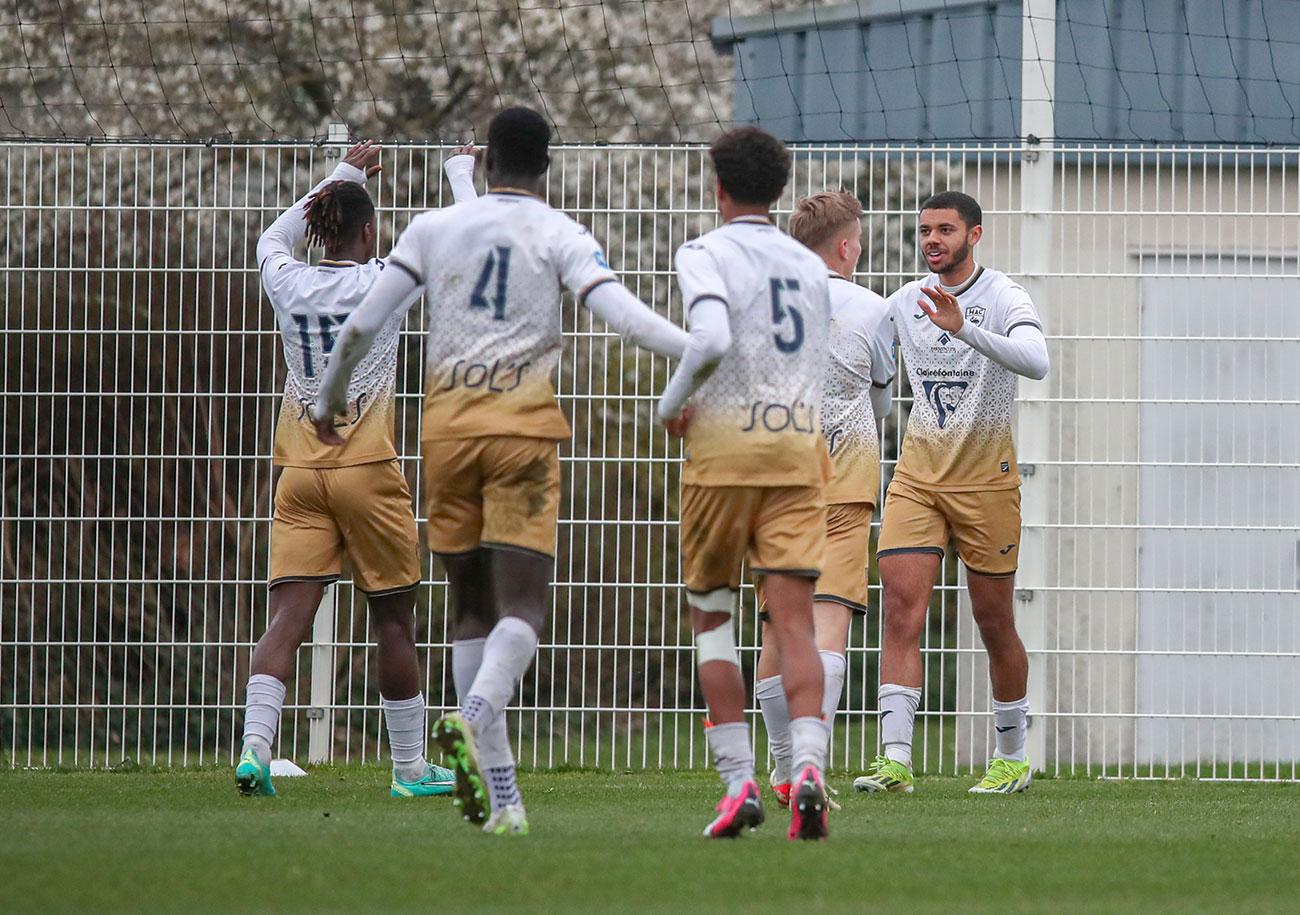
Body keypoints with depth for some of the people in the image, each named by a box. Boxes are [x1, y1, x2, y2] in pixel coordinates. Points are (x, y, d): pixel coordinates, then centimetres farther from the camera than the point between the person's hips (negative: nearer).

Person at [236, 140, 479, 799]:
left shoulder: (288, 282, 4)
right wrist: (461, 173, 25)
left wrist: (343, 177, 36)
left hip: (300, 473, 3)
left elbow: (274, 237, 29)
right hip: (367, 472, -3)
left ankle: (255, 745, -23)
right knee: (394, 621, 8)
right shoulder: (383, 281, -6)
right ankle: (410, 768, 15)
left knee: (289, 616, -4)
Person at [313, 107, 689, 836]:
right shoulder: (559, 235, 2)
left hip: (447, 425, 3)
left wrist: (331, 397, 26)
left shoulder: (432, 230, 11)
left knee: (474, 609, 10)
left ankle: (499, 792, 5)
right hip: (524, 427, -3)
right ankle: (477, 714, -37)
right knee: (523, 607, -6)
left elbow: (363, 324, 11)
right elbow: (619, 312, -13)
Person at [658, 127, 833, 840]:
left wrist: (672, 402, -5)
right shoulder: (810, 267, 15)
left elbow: (713, 339, -21)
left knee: (711, 614, 11)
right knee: (793, 624, -4)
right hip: (799, 444, 4)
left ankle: (737, 783, 2)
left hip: (723, 441, -3)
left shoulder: (707, 253, -4)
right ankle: (808, 764, -26)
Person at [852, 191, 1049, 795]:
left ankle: (1013, 758, 22)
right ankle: (896, 761, -18)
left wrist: (963, 329, -41)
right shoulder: (906, 302, 6)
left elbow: (1035, 361, -29)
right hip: (916, 474, 4)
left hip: (986, 479, -4)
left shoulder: (1004, 297, -10)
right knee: (901, 609, -12)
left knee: (995, 625, 4)